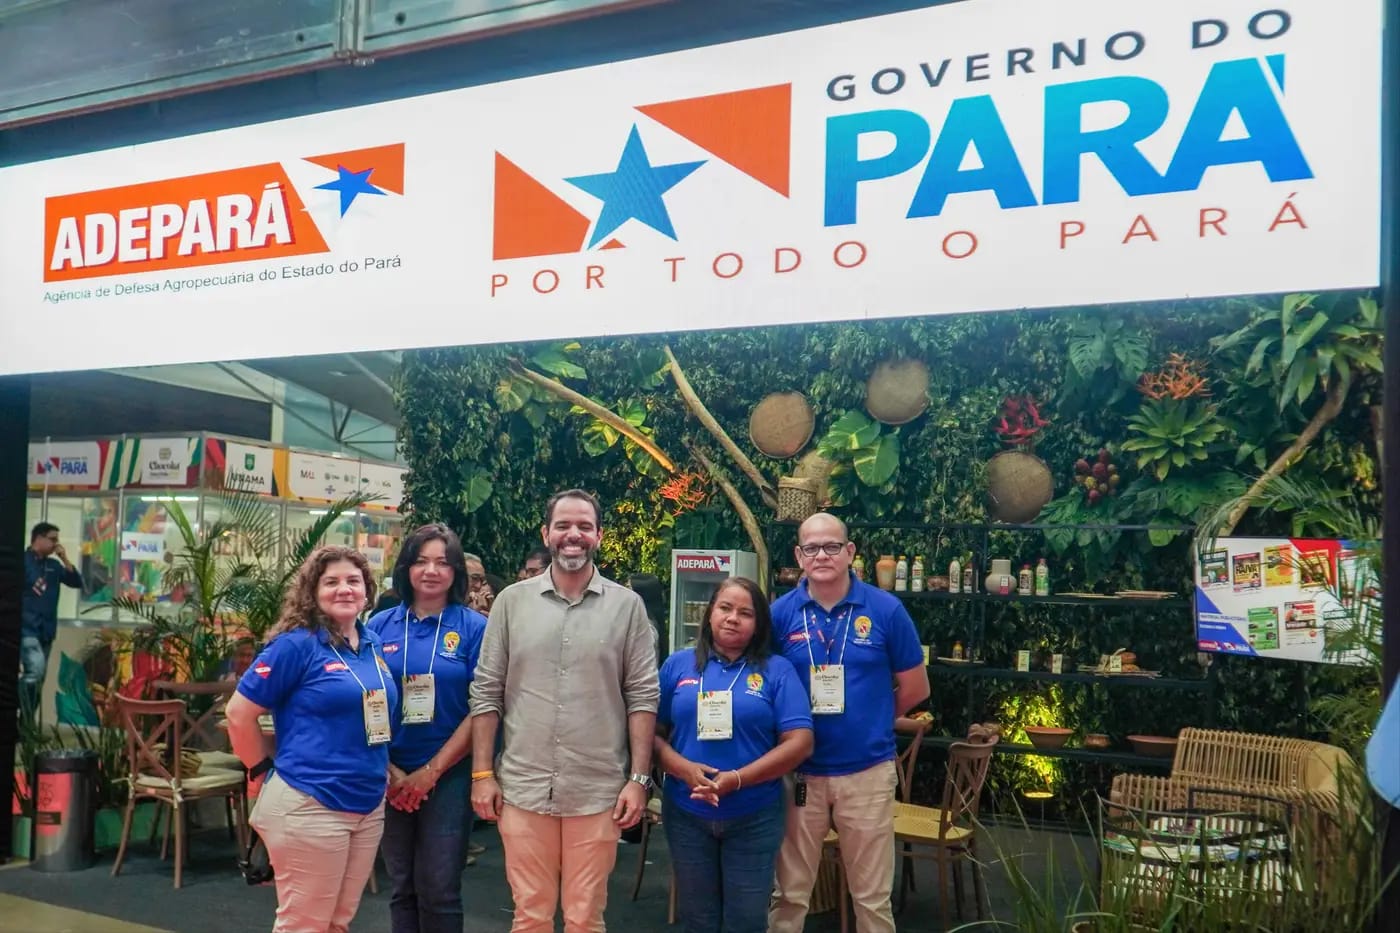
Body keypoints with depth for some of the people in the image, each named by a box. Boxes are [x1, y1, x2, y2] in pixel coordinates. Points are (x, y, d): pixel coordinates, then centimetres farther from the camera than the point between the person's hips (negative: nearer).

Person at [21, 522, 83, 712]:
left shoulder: (53, 565, 14)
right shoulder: (22, 560, -4)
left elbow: (77, 583, 8)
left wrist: (65, 559, -2)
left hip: (46, 631, 7)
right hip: (26, 629, -6)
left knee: (38, 679, 8)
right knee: (36, 669, -23)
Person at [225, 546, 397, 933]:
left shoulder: (373, 644, 9)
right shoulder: (296, 644, -11)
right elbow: (238, 713, -9)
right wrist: (263, 770, -1)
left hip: (369, 804, 7)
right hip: (310, 804, -6)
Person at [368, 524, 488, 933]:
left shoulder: (474, 628, -5)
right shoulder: (380, 626, 2)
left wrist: (431, 770, -11)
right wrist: (388, 770, -7)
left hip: (449, 775, -2)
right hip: (390, 778, 2)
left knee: (438, 890, 5)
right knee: (402, 887, 14)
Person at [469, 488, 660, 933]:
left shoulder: (627, 605, 0)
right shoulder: (512, 601, 2)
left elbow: (643, 697, 0)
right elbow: (486, 693, 4)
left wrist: (639, 778, -5)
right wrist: (482, 773, 0)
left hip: (599, 791, -1)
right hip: (522, 788, 1)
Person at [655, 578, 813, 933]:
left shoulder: (777, 671, -3)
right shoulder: (678, 664, 3)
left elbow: (800, 742, -9)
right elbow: (653, 731, 1)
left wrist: (738, 779, -18)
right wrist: (683, 768, -18)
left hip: (754, 818, -1)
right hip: (687, 814, 2)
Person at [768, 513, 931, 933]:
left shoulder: (886, 610, -6)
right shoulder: (780, 613, -4)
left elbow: (915, 688, 4)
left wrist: (869, 722, 8)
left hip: (867, 771, 0)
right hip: (799, 772, 1)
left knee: (872, 897, 13)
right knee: (789, 893, 13)